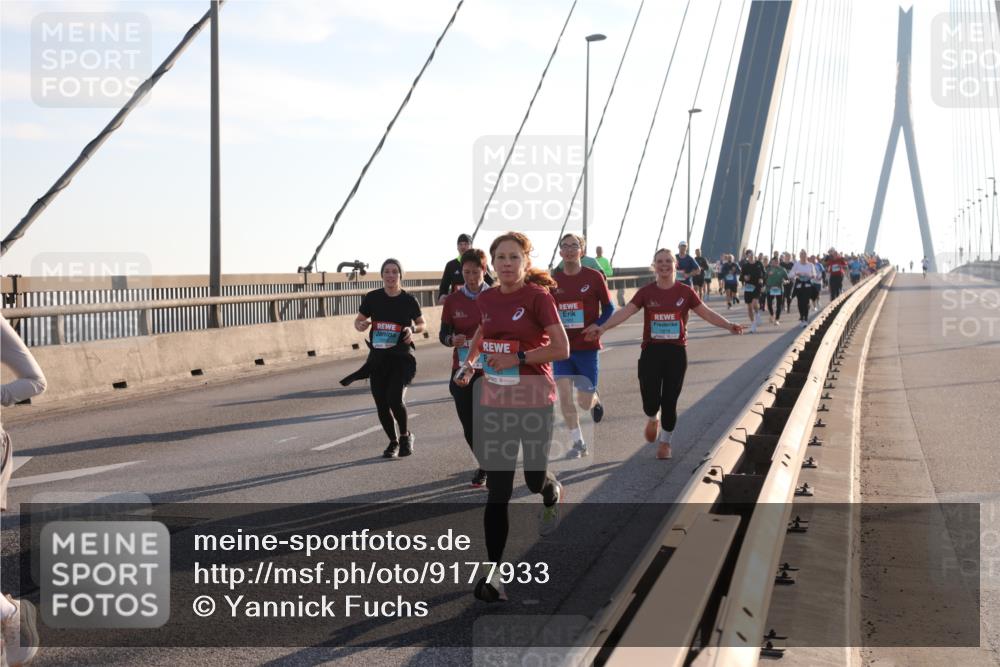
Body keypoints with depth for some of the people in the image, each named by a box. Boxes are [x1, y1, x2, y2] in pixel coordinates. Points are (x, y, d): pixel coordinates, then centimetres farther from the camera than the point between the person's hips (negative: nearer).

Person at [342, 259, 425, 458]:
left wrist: (413, 330, -12)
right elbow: (358, 320, 9)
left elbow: (422, 324, 9)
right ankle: (393, 442, 26)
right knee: (381, 404, 4)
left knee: (395, 399, -18)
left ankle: (405, 436, 9)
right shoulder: (372, 298, 0)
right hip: (378, 357, 3)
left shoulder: (409, 300, -3)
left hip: (401, 357, -2)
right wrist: (361, 325, -14)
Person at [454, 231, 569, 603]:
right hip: (495, 402, 4)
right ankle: (494, 574, -2)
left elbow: (562, 349, -16)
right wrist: (469, 360, 15)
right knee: (497, 491, -1)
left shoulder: (538, 297, -11)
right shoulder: (487, 299, 5)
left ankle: (553, 494, 50)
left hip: (534, 401, -4)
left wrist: (517, 358, -19)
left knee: (535, 479, 11)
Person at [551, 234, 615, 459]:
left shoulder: (594, 277, -6)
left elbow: (609, 308, 0)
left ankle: (595, 399, 38)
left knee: (584, 403, 0)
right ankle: (578, 443, 7)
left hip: (587, 346, -2)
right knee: (564, 395, -7)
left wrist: (597, 326, -16)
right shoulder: (553, 280, 2)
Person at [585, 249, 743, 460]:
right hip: (651, 351, 0)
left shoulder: (685, 292, 1)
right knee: (650, 401, -6)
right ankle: (652, 419, 32)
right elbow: (625, 312, -7)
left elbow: (707, 313, 2)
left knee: (669, 402, 2)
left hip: (676, 352, 0)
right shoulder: (646, 292, 0)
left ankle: (665, 442, 25)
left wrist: (729, 325, -12)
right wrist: (603, 328, -19)